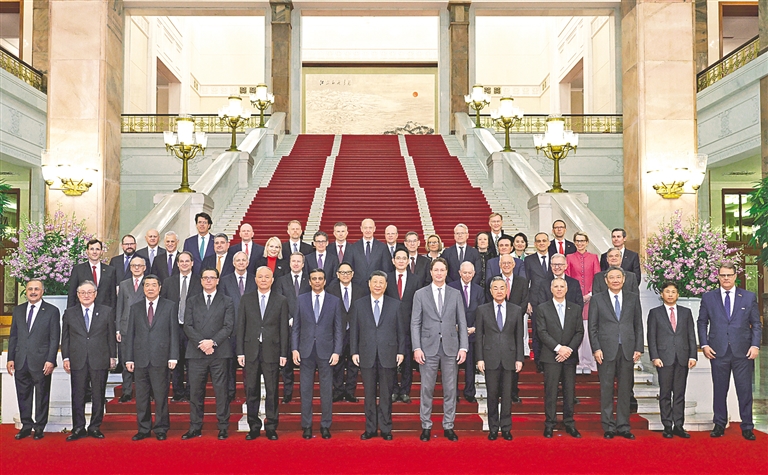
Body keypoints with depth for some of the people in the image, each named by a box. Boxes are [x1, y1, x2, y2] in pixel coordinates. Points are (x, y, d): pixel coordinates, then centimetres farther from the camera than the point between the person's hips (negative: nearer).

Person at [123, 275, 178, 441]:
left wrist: (173, 357, -4)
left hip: (160, 359, -2)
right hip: (140, 359, 2)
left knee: (161, 395, 1)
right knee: (141, 396, 7)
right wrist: (129, 358, 3)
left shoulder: (169, 306, 6)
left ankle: (161, 429, 12)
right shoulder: (135, 308, 12)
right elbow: (129, 334, 10)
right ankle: (143, 429, 18)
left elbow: (174, 333, 3)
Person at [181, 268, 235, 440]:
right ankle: (195, 427, 12)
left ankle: (223, 427, 6)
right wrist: (201, 343, -10)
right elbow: (188, 326, 4)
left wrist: (212, 342, -14)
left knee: (221, 390, 0)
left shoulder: (226, 302, 8)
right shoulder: (192, 301, 13)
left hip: (219, 352, -2)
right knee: (195, 391, 4)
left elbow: (229, 326, -1)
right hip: (196, 353, 2)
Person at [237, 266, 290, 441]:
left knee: (272, 391, 3)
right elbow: (241, 326, 6)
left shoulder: (281, 301, 5)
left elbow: (284, 329, 3)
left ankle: (271, 427, 13)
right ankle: (254, 427, 16)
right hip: (251, 351, 1)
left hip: (272, 352, -1)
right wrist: (240, 352, 0)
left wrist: (284, 353, -2)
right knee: (251, 390, 5)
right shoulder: (246, 299, 8)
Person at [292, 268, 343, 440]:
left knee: (327, 390, 4)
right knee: (305, 390, 5)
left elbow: (338, 329, 3)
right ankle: (306, 425, 15)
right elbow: (296, 327, 6)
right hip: (306, 351, 1)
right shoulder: (301, 300, 7)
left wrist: (336, 352, -5)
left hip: (326, 351, -1)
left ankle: (325, 425, 15)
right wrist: (294, 349, -2)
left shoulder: (334, 301, 4)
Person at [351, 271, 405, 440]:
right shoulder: (359, 304, 6)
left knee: (386, 394, 6)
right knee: (369, 394, 7)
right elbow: (354, 330, 6)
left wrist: (401, 351, 0)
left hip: (388, 355, 0)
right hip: (367, 356, 1)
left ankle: (385, 429, 16)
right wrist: (354, 352, 0)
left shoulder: (395, 305, 5)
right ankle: (370, 428, 17)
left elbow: (401, 330, 5)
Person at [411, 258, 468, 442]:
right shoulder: (420, 294, 4)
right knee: (427, 389, 3)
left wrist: (463, 347, -2)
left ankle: (448, 427, 17)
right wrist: (416, 348, -8)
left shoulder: (455, 294, 8)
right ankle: (426, 426, 15)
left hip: (450, 348, 1)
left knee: (450, 389, 6)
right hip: (429, 347, -1)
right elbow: (415, 323, 1)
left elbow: (462, 323, 6)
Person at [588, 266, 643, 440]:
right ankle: (608, 427, 11)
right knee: (606, 389, 2)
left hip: (628, 350, 2)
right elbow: (592, 327, 2)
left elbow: (638, 325, 9)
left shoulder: (633, 298, 10)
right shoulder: (597, 299, 4)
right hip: (606, 350, -2)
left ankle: (623, 426, 16)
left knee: (625, 389, 7)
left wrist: (638, 348, 1)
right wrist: (596, 349, -7)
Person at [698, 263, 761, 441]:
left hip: (743, 352, 0)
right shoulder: (708, 298, 7)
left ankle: (747, 427, 14)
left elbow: (756, 324, 6)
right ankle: (719, 425, 17)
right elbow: (702, 323, 9)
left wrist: (755, 345, -4)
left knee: (745, 390, 2)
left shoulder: (749, 297, 7)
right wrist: (704, 344, -1)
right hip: (718, 352, 0)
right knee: (719, 390, 7)